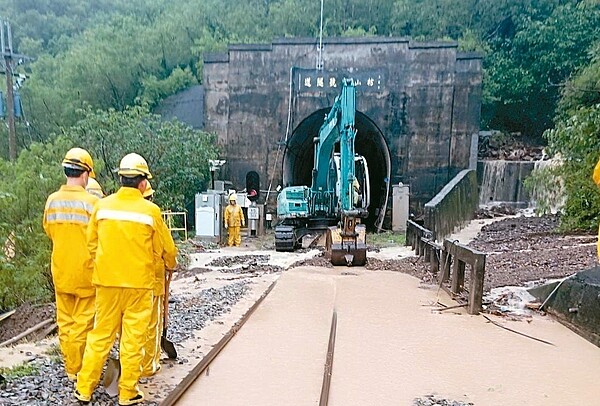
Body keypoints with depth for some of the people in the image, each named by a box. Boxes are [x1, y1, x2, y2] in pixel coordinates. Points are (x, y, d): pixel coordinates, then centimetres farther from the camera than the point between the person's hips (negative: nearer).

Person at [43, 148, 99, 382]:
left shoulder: (52, 200, -2)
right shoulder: (91, 201, -17)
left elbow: (48, 230, 12)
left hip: (60, 271, 5)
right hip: (85, 271, -5)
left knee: (65, 321, 16)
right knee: (83, 322, 7)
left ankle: (70, 368, 28)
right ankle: (78, 369, 17)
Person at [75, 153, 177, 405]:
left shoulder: (102, 206, -1)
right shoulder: (150, 210, -9)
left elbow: (91, 244, 8)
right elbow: (164, 248, 2)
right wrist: (171, 264, 22)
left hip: (106, 281, 3)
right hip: (139, 283, -3)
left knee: (100, 336, 16)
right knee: (133, 339, 8)